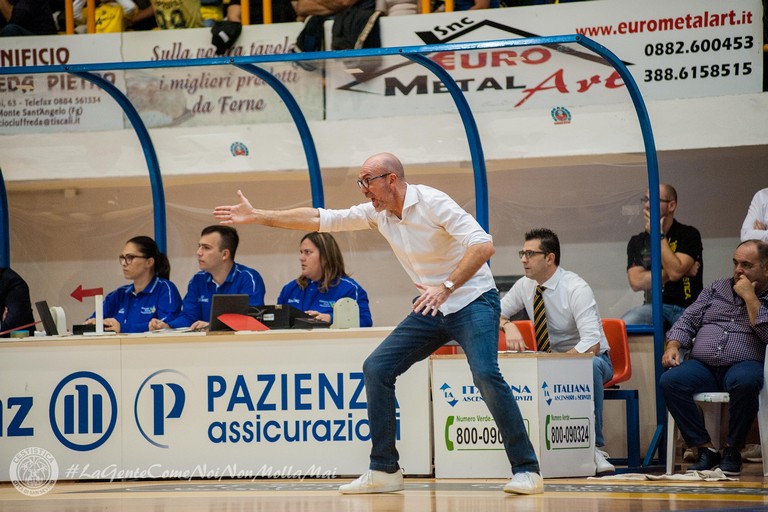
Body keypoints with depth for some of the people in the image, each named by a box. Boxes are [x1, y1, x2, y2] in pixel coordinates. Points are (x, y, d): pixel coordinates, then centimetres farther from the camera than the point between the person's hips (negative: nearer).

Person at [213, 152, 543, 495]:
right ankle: (383, 471, 6)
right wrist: (256, 217, 6)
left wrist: (446, 288, -37)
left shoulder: (432, 203, -19)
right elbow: (320, 219, 7)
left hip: (472, 301, -8)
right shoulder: (377, 213, 3)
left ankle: (526, 471, -21)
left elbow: (483, 245, -27)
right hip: (431, 309, 8)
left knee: (485, 373, -28)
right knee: (376, 368, -1)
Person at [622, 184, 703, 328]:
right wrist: (678, 272, -5)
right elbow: (636, 282, -1)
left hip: (688, 308, -2)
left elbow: (675, 272, -13)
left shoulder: (689, 235, 3)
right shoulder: (637, 242, 13)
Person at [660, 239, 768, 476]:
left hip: (744, 364, -4)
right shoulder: (717, 289, 23)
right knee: (669, 381, -27)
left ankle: (732, 450, -21)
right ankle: (706, 449, -21)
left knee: (745, 382, -40)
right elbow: (688, 321, 19)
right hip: (701, 365, 4)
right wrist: (673, 346, 0)